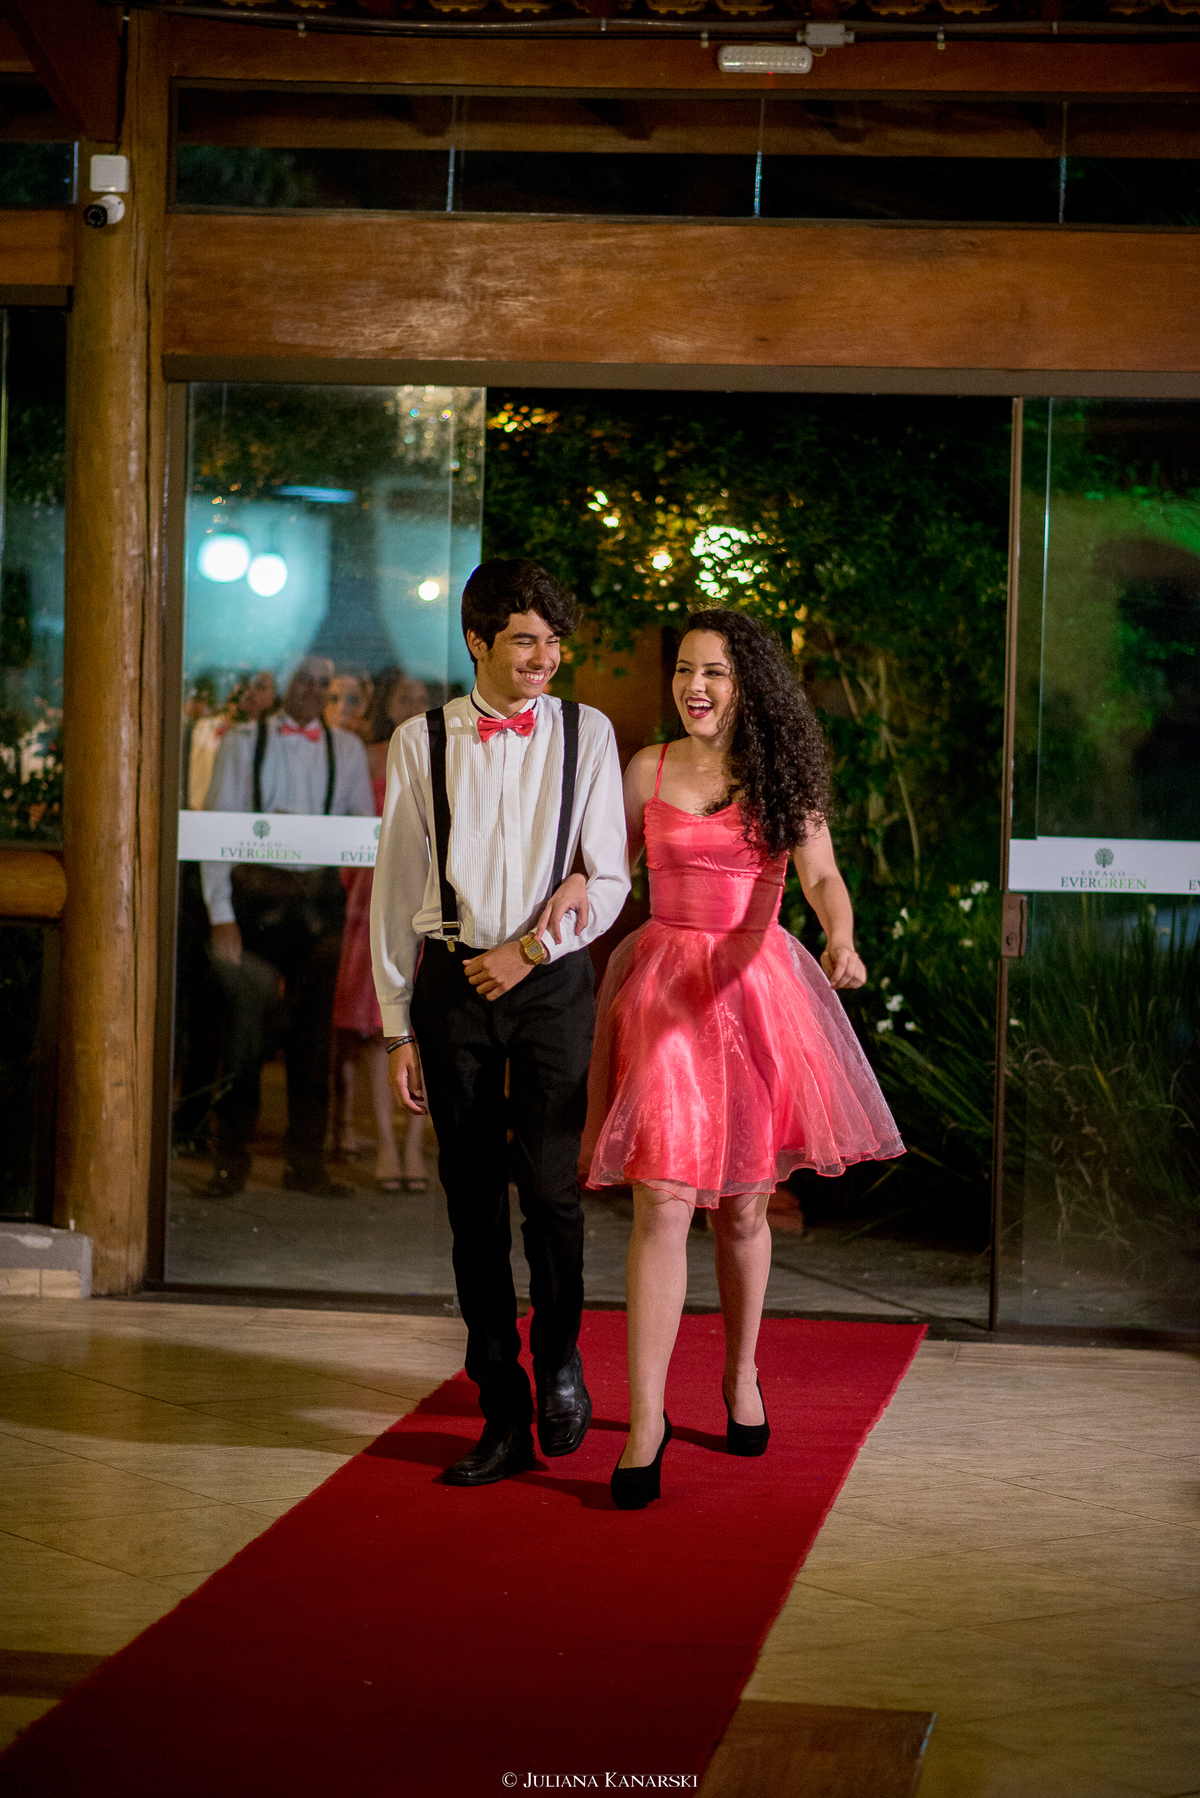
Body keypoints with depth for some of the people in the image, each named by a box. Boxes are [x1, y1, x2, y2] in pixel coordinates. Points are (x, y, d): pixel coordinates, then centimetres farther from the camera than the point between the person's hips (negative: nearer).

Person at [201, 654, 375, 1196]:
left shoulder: (346, 749, 12)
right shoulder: (244, 741, 4)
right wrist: (221, 913, -10)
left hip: (319, 896, 2)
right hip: (256, 893, -2)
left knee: (312, 1030, 5)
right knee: (245, 1029, -2)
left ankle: (306, 1163, 12)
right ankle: (232, 1162, 7)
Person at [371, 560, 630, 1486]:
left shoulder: (586, 733, 4)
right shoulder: (421, 741, 4)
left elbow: (610, 877, 4)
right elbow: (397, 887, 6)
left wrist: (532, 950, -9)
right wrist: (400, 1027, 4)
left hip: (552, 978, -1)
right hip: (453, 983, 1)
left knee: (550, 1184, -12)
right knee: (473, 1202, 3)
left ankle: (559, 1357, 16)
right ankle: (503, 1417, 11)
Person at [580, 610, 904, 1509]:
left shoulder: (783, 777, 2)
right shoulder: (648, 770, 5)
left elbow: (822, 877, -10)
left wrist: (842, 941, -29)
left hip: (756, 988, 1)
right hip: (662, 988, 0)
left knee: (745, 1201, 10)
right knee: (663, 1204, -10)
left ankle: (742, 1377, 32)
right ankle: (646, 1420, -9)